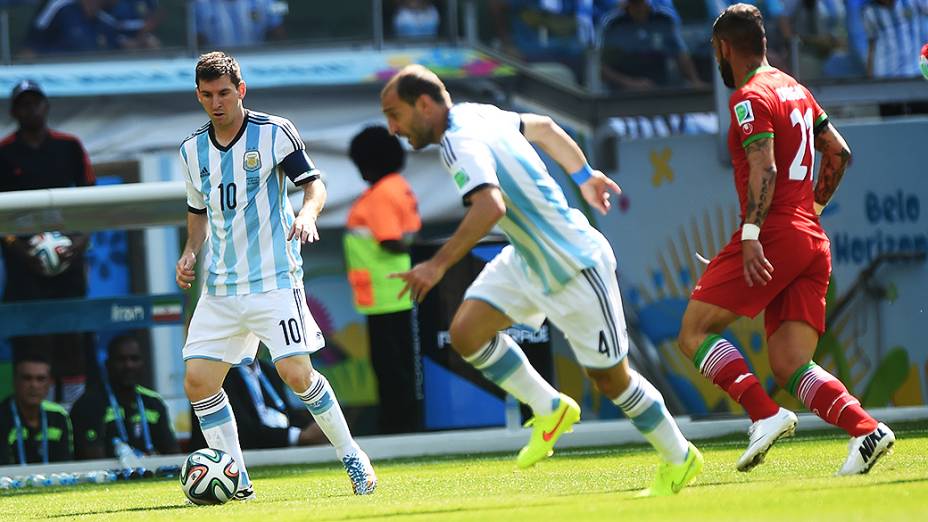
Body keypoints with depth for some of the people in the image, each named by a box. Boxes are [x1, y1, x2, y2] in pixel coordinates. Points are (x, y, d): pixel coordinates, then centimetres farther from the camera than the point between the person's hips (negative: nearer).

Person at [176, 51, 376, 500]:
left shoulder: (274, 133, -5)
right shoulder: (192, 151, 9)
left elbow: (313, 182, -4)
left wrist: (308, 212, -25)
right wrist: (190, 252, 5)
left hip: (274, 278, -5)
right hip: (220, 288, 5)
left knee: (295, 373, -15)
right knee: (198, 381, -5)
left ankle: (351, 455, 5)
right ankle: (236, 480, 6)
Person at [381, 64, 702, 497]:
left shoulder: (461, 144, -25)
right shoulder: (473, 114, 3)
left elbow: (491, 206, -43)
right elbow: (543, 127, 17)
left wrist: (439, 264, -44)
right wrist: (584, 175, 29)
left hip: (574, 267, -9)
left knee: (610, 379, 3)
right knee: (466, 331, -4)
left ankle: (679, 460, 22)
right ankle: (550, 409, 12)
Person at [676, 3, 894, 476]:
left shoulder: (750, 98, -6)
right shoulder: (796, 90, 20)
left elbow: (764, 170, -19)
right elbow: (839, 153, 26)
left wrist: (751, 234, -27)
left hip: (774, 238, -8)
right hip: (813, 242, 8)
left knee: (694, 333, -1)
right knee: (790, 367, 2)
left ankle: (765, 416, -17)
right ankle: (865, 429, -19)